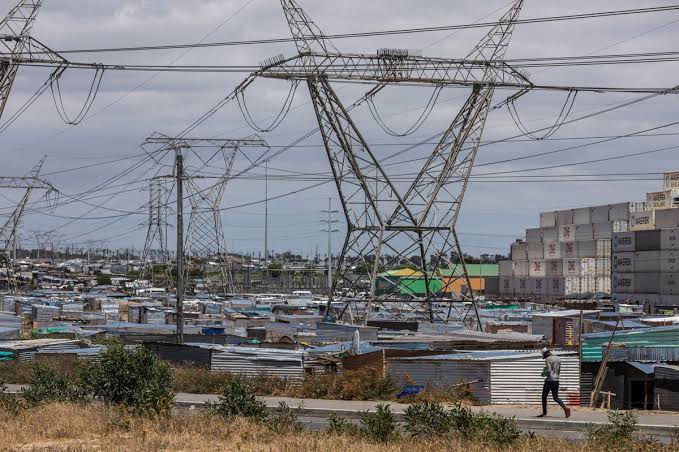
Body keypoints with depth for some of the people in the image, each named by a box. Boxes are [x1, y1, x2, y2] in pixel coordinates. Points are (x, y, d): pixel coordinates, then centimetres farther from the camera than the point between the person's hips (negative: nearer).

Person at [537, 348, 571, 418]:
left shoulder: (548, 359, -12)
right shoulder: (558, 359, 13)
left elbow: (549, 371, -19)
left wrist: (544, 374, 0)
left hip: (549, 380, -7)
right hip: (556, 380, 7)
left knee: (544, 397, 10)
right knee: (556, 398, 7)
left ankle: (544, 413, 16)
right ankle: (566, 408, -14)